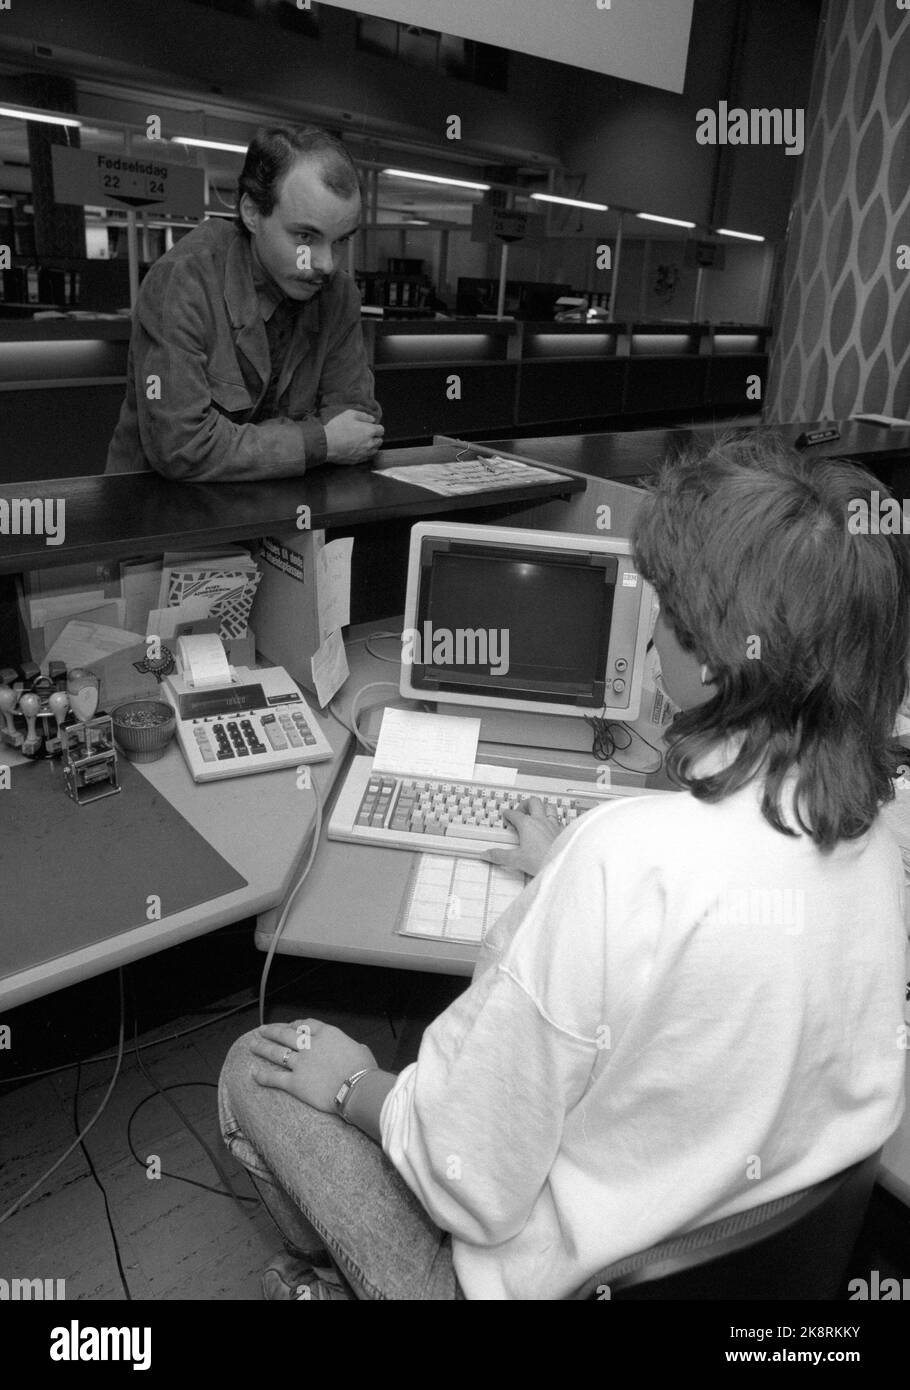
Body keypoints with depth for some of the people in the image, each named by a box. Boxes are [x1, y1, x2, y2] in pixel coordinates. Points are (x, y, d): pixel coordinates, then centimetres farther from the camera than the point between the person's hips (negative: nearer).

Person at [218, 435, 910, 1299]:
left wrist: (353, 1087, -7)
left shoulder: (629, 855, -37)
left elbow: (474, 1180, -26)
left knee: (255, 1069, 10)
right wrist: (567, 876, 15)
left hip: (569, 1267, -6)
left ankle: (346, 1273, 36)